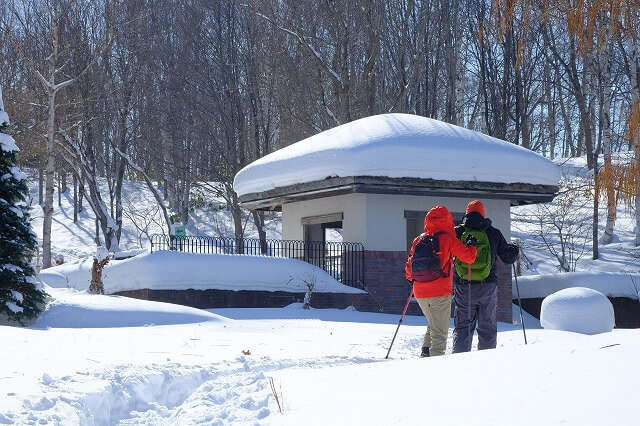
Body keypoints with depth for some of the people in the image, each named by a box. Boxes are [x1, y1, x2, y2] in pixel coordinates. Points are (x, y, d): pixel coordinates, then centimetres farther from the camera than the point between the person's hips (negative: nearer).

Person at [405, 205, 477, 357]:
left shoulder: (418, 240, 9)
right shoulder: (448, 238, -5)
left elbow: (409, 266, 15)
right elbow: (469, 256, -4)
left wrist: (412, 280, 34)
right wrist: (473, 245, 15)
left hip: (420, 293, 5)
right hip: (439, 293, -5)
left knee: (433, 324, 22)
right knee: (440, 331, 1)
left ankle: (426, 351, 9)